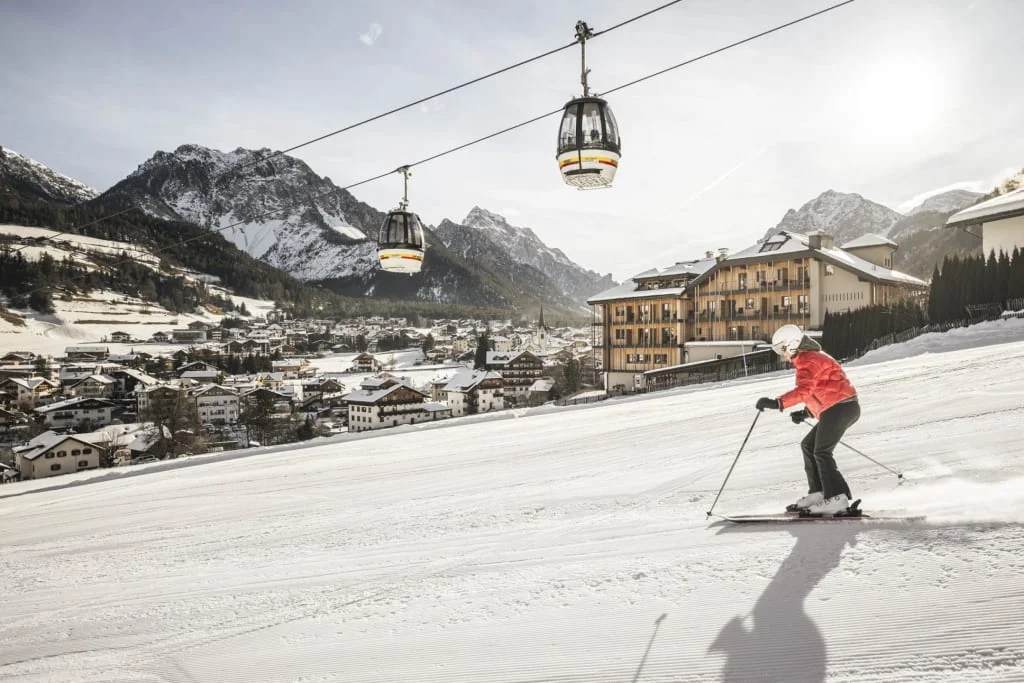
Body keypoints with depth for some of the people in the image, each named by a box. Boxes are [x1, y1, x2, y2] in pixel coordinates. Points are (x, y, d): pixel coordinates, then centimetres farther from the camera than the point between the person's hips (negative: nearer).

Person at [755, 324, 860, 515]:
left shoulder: (808, 360, -11)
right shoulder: (813, 357, 22)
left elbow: (805, 390, -28)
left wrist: (777, 403, -36)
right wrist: (807, 412, 18)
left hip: (839, 407, -11)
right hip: (843, 407, 11)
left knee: (821, 452, -9)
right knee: (808, 445, 13)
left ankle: (837, 498, -9)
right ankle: (818, 492, 13)